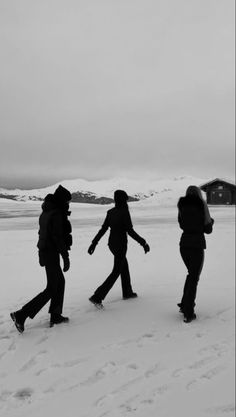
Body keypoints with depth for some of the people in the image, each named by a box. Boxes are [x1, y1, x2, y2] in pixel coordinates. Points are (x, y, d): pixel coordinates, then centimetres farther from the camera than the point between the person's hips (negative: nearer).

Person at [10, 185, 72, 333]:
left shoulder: (45, 212, 9)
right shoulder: (56, 214, -19)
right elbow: (58, 238, -21)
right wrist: (66, 257, -16)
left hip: (45, 252, 10)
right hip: (52, 254, -10)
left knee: (60, 282, 20)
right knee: (51, 289, 1)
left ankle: (56, 316, 27)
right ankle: (21, 315, 1)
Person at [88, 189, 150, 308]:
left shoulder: (110, 212, 3)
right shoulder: (124, 212, -17)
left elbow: (103, 229, 6)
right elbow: (130, 231, -19)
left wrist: (94, 243, 12)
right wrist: (143, 242, -13)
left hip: (112, 243, 8)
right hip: (120, 244, -8)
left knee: (124, 266, 23)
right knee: (116, 272, 0)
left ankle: (127, 292, 37)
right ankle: (97, 297, -5)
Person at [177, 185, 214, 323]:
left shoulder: (182, 206, 5)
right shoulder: (202, 205, -7)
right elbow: (208, 229, -3)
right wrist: (211, 221, 17)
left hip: (184, 244, 5)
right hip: (197, 245, -5)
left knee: (191, 274, 24)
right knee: (194, 279, 4)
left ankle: (185, 304, 25)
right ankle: (188, 313, 6)